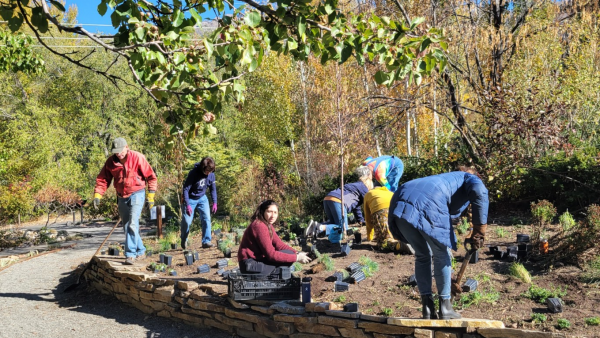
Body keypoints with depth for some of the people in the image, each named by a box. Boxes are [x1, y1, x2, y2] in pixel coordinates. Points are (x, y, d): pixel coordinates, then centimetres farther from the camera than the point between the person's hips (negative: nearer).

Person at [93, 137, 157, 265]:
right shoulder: (111, 161, -3)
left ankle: (130, 254, -10)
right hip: (122, 197, 5)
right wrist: (97, 195, -13)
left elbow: (151, 177, -9)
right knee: (126, 226, 12)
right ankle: (140, 250, 29)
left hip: (136, 194, -5)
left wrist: (151, 197, -9)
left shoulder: (137, 158, -14)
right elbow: (102, 179, 1)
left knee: (132, 224, -16)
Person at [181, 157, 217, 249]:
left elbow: (213, 188, 3)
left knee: (206, 218, -9)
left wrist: (214, 202, -3)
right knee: (187, 221, -1)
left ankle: (206, 241, -4)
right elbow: (185, 189, -23)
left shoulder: (211, 174, -12)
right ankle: (184, 242, 23)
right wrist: (187, 205, -27)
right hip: (190, 199, -4)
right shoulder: (194, 173, -27)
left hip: (202, 198, 4)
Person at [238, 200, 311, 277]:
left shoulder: (268, 225, 10)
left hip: (257, 261, 10)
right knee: (288, 254, -14)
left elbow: (279, 244, 6)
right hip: (250, 265, -10)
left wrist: (297, 253, -9)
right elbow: (271, 254, -23)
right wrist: (296, 258, -20)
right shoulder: (259, 226, -21)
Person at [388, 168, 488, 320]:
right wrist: (479, 231, 1)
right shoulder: (469, 179, 29)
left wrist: (447, 279, 52)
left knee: (422, 256, 24)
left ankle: (428, 308, 24)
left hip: (400, 204, 7)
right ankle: (445, 308, 23)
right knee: (441, 256, 16)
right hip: (428, 205, -7)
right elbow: (479, 192, -2)